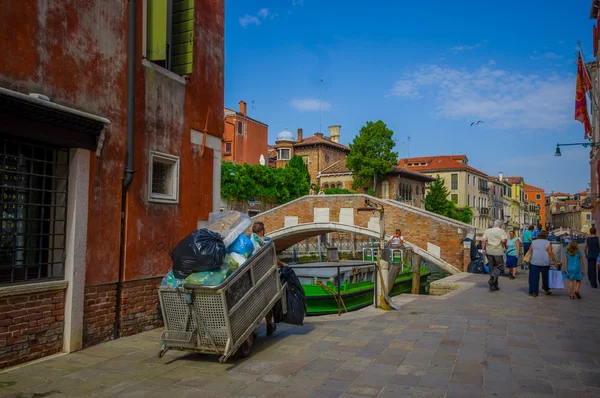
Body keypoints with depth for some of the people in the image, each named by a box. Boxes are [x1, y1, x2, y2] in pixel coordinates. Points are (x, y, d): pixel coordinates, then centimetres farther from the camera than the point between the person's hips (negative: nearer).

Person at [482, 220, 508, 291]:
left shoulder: (487, 231, 11)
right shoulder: (502, 231, -2)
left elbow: (483, 240, 2)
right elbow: (503, 240, -16)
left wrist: (483, 250, 6)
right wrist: (505, 246, 4)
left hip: (489, 251, 4)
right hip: (498, 251, -4)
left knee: (492, 268, 11)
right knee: (500, 266, 7)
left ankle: (493, 286, 12)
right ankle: (492, 278, -20)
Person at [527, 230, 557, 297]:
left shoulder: (533, 242, 7)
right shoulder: (548, 243, -1)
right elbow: (550, 253, -5)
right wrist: (554, 261, 1)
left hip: (534, 263, 1)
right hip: (545, 263, -1)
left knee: (534, 277, 1)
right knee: (545, 277, 17)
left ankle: (534, 291, -2)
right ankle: (546, 289, 32)